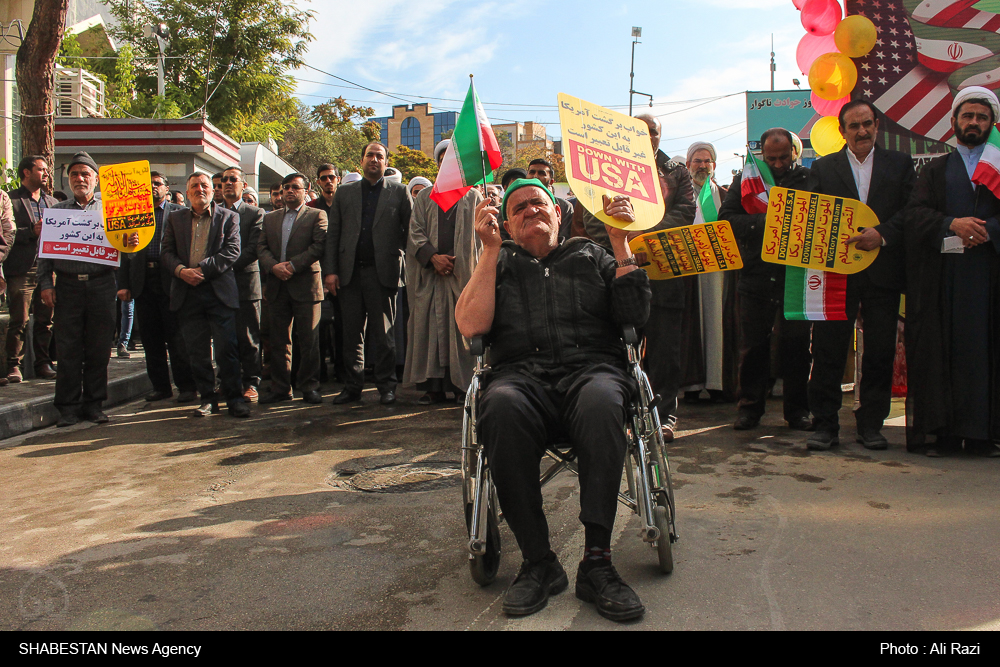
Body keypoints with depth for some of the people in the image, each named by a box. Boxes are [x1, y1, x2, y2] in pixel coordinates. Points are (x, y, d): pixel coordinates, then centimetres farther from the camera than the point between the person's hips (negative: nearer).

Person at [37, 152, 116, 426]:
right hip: (67, 286, 0)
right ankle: (68, 406, 9)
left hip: (101, 284, 0)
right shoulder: (56, 211, 13)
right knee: (68, 349, 1)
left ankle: (93, 403, 13)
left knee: (99, 349, 3)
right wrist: (45, 284, 0)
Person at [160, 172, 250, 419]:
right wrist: (181, 270, -11)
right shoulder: (175, 218, 16)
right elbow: (167, 251, 9)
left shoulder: (229, 217, 7)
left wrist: (202, 270, -13)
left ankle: (234, 398, 5)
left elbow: (232, 251, -4)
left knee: (227, 348, -6)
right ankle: (208, 398, 15)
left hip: (220, 290, -3)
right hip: (187, 293, 3)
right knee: (197, 351, 5)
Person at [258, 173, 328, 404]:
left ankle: (309, 387, 7)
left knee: (309, 340, -2)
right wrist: (273, 266, -11)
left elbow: (319, 246, -8)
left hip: (306, 284, -4)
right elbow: (261, 247, 8)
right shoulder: (270, 218, 18)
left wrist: (293, 265, -15)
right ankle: (280, 388, 15)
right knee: (279, 340, 7)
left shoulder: (317, 216, 5)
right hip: (277, 287, 4)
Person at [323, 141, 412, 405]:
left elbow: (410, 230, 4)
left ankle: (386, 387, 9)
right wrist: (330, 270, 1)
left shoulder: (398, 192, 8)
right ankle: (353, 386, 16)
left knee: (383, 334, 0)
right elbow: (333, 235, 10)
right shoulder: (344, 193, 15)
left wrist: (401, 257, -6)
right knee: (352, 333, 7)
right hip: (349, 272, 3)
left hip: (383, 272, -3)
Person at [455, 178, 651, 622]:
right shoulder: (500, 263, 25)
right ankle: (538, 561, -24)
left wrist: (620, 242, 6)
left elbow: (635, 315, 9)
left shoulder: (592, 256, 25)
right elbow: (471, 325, 5)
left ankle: (597, 561, -31)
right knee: (501, 406, -37)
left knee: (601, 401, -37)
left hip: (591, 367, 0)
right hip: (521, 373, 0)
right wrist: (490, 249, 5)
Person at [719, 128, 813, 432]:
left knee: (796, 344, 3)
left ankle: (797, 410, 16)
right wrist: (762, 222, -15)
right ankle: (749, 407, 17)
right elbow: (726, 219, -2)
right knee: (753, 344, 5)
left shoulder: (808, 179, 8)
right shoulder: (745, 179, 10)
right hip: (756, 275, 0)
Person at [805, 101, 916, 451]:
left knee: (880, 352, 4)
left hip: (883, 272, 1)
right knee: (828, 351, -2)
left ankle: (871, 423, 15)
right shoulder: (822, 167, 12)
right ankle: (825, 425, 6)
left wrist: (883, 234, -14)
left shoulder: (901, 164, 13)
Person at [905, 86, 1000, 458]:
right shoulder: (936, 170, 17)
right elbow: (915, 214, 1)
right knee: (943, 351, -2)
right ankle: (945, 432, 2)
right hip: (943, 277, 0)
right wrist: (952, 224, -16)